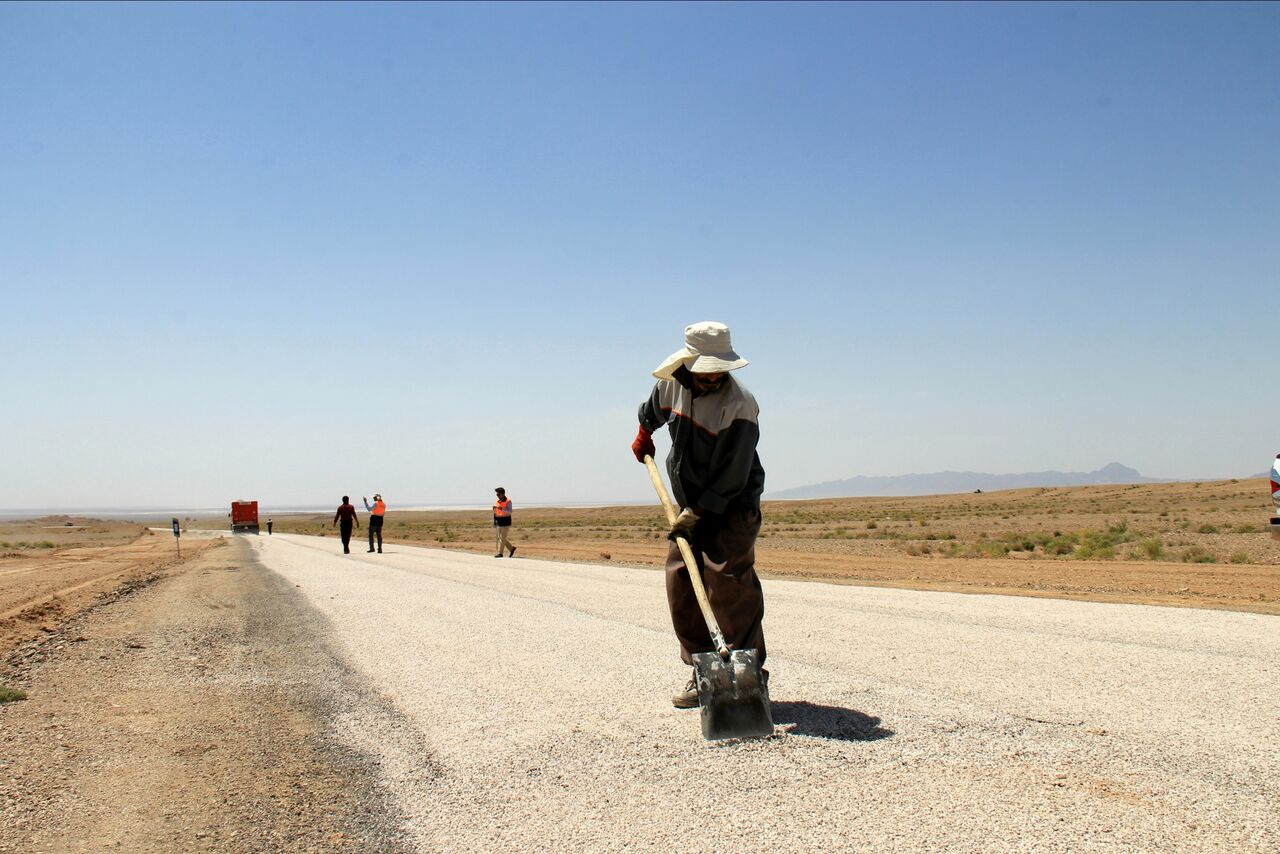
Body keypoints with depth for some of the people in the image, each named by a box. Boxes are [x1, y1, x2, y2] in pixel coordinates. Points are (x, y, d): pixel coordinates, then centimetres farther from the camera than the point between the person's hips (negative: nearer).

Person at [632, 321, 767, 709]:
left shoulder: (740, 404, -23)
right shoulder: (671, 384, -3)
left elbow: (732, 476, -22)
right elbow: (655, 409, 24)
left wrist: (698, 512, -22)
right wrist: (644, 434, 39)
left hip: (734, 506, -7)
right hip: (691, 505, 7)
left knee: (728, 581, -18)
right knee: (681, 583, 1)